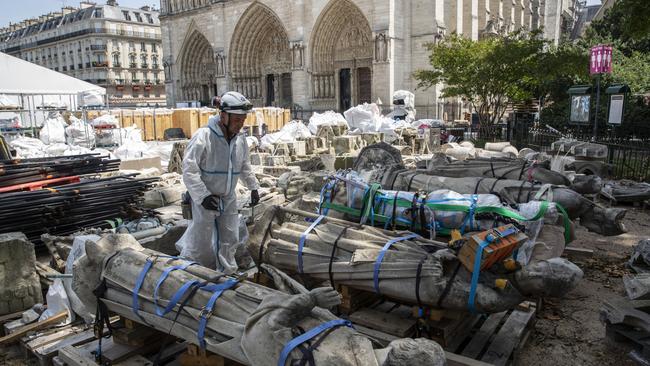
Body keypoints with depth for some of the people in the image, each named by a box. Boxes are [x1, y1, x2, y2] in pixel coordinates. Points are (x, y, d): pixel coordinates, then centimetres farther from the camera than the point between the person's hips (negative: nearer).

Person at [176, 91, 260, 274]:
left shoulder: (240, 139, -1)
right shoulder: (203, 137, -21)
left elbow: (245, 167, 16)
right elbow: (189, 170, -21)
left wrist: (253, 187, 12)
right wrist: (202, 195, -26)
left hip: (228, 199, 6)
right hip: (205, 200, -6)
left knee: (230, 240, 13)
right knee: (201, 241, 5)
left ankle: (227, 274, 30)